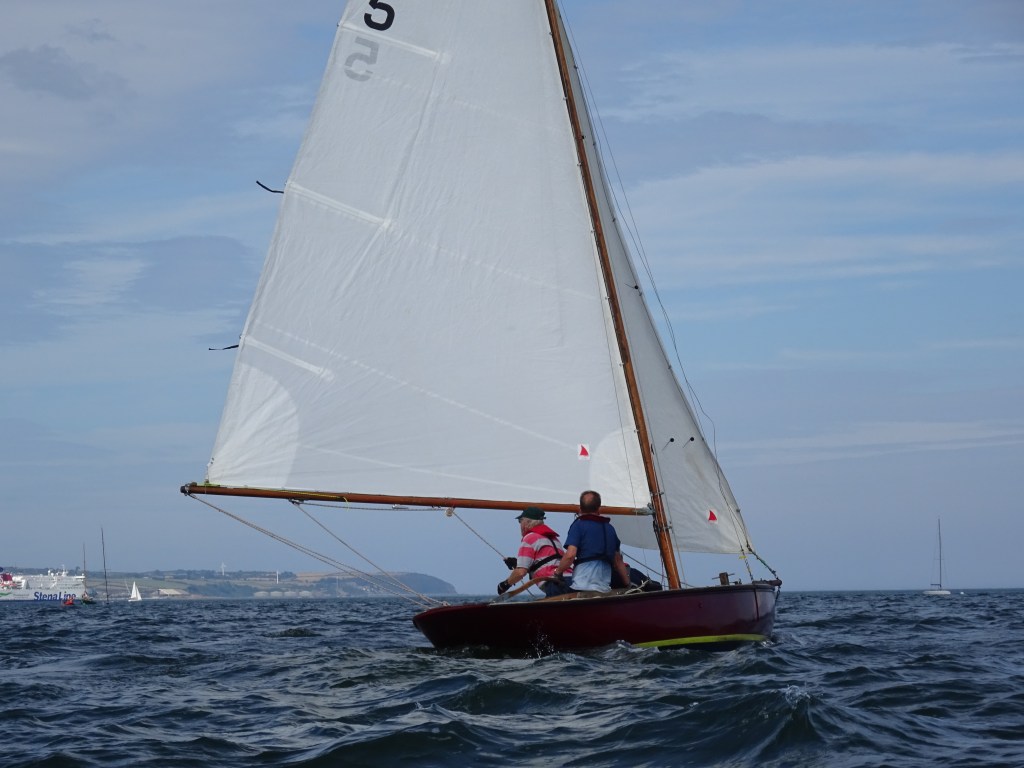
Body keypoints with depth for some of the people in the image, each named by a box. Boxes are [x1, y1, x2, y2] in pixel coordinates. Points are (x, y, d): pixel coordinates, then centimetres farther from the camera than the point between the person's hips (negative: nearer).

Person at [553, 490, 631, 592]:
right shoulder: (610, 528, 18)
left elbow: (570, 555, -12)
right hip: (605, 589, 6)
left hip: (582, 587, -6)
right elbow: (618, 561, 22)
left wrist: (558, 572, 5)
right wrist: (628, 584, 32)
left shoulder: (578, 525, 0)